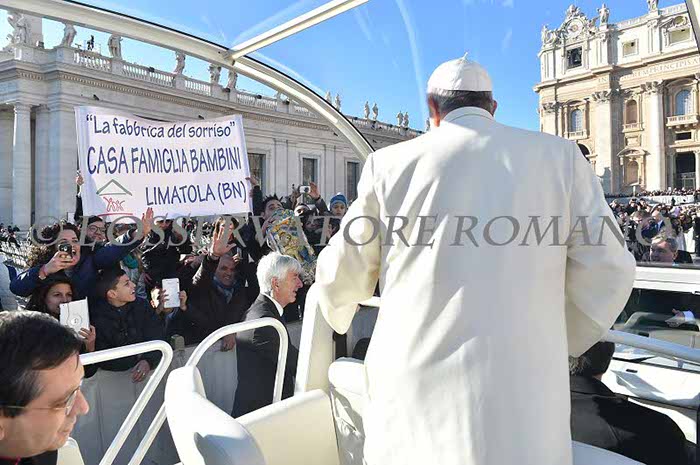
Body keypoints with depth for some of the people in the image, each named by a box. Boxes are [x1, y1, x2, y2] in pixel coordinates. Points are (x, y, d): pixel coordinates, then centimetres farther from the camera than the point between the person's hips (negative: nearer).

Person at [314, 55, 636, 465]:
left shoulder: (391, 162, 0)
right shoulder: (560, 156, 2)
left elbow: (343, 274, 7)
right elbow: (606, 273, 3)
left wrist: (340, 317, 29)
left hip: (415, 398, 0)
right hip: (523, 399, 1)